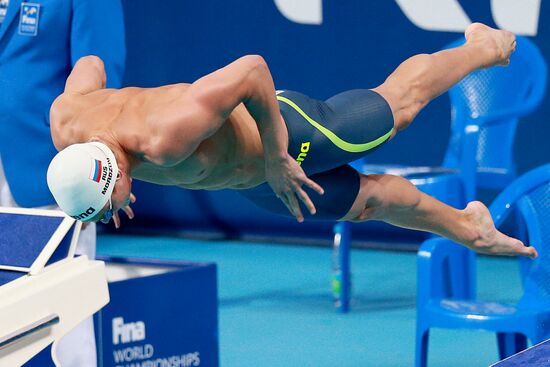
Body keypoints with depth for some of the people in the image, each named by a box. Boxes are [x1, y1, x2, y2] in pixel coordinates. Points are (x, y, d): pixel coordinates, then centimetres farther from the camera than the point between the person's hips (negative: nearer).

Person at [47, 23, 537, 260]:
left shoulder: (166, 140, -48)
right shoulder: (65, 122, -28)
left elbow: (252, 67, -43)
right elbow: (89, 64, -4)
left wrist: (276, 159, -33)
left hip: (284, 132, -6)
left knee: (399, 104, 23)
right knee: (367, 201, 26)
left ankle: (484, 46, 51)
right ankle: (469, 229, 50)